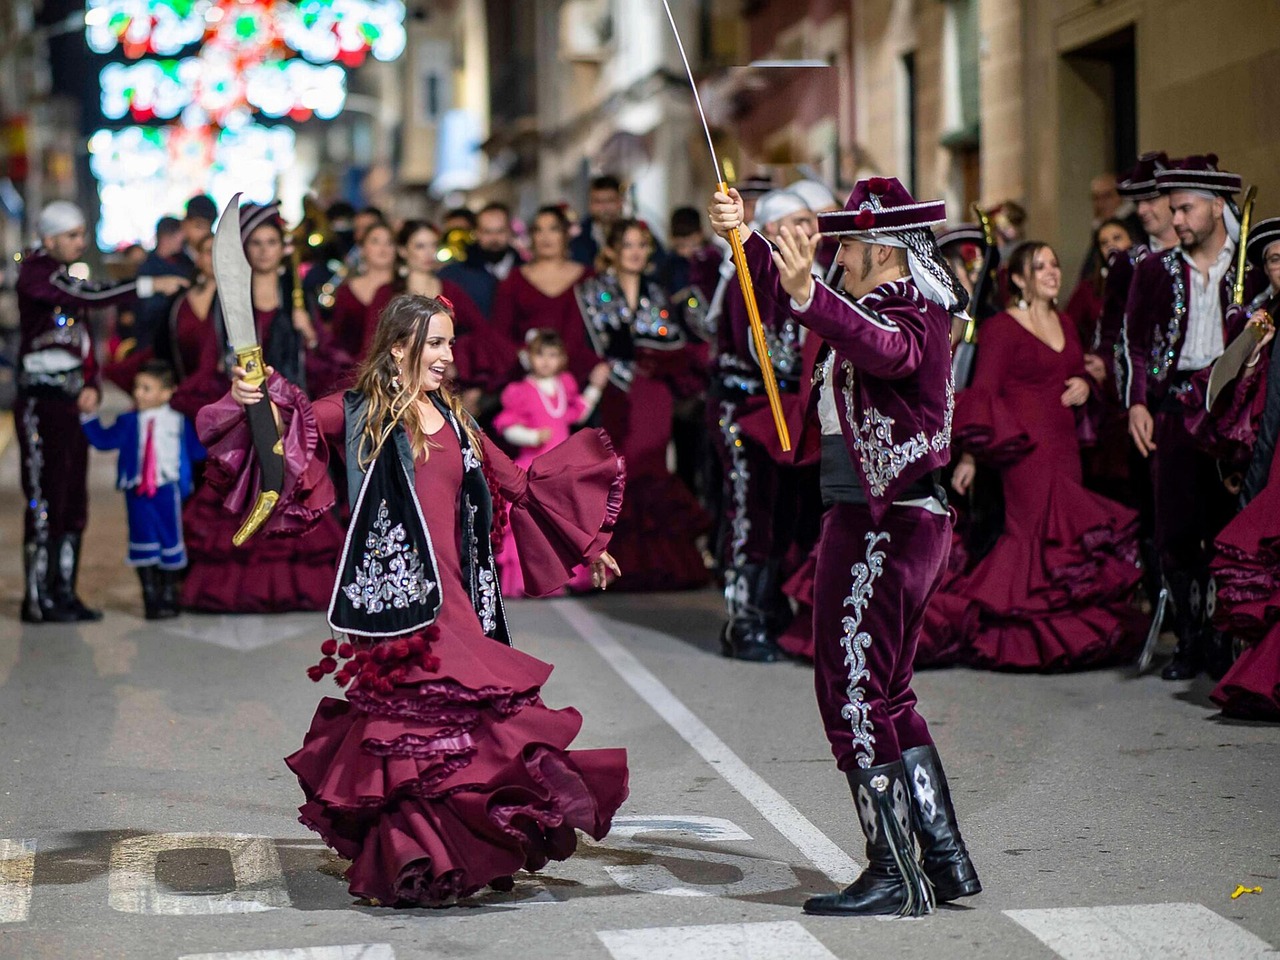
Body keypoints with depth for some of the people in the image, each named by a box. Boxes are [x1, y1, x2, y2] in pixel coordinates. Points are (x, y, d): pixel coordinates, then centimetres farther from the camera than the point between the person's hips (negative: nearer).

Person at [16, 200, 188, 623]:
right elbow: (91, 295, -24)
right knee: (45, 501, -8)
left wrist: (92, 386, 4)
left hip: (71, 400, 9)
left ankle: (63, 593, 15)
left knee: (73, 504, 9)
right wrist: (151, 285, -25)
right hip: (41, 401, -9)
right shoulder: (36, 271, -8)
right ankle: (37, 599, -4)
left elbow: (85, 342, 21)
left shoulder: (64, 277, 19)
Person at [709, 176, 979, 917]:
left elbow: (887, 350, -39)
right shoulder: (886, 305, 15)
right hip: (875, 519, 11)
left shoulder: (917, 312, -14)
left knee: (854, 694, -6)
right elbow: (792, 303, 30)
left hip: (883, 524, -11)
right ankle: (946, 861, 21)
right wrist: (747, 240, 19)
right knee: (886, 698, 16)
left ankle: (896, 876, -1)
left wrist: (809, 296, -52)